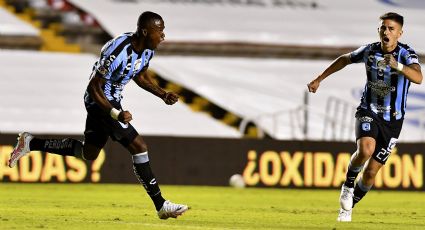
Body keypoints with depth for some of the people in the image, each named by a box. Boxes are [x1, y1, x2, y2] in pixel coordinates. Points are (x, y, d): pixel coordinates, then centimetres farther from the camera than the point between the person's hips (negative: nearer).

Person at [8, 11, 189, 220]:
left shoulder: (147, 50, -4)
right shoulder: (118, 52, -31)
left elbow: (140, 76, 16)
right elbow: (94, 87, -25)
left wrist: (163, 95, 2)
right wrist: (116, 114, -29)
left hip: (111, 100, 10)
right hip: (100, 100, -10)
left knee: (88, 153, 22)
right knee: (138, 147, -14)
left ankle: (31, 143, 30)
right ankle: (161, 206, -9)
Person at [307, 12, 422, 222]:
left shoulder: (406, 54, -15)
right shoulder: (370, 51, -6)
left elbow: (418, 78, -36)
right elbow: (344, 59, 15)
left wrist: (397, 66, -54)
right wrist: (319, 79, 18)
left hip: (392, 120, 0)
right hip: (368, 111, 0)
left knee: (371, 171, 2)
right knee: (366, 149, -31)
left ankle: (348, 208, 25)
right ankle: (348, 185, -4)